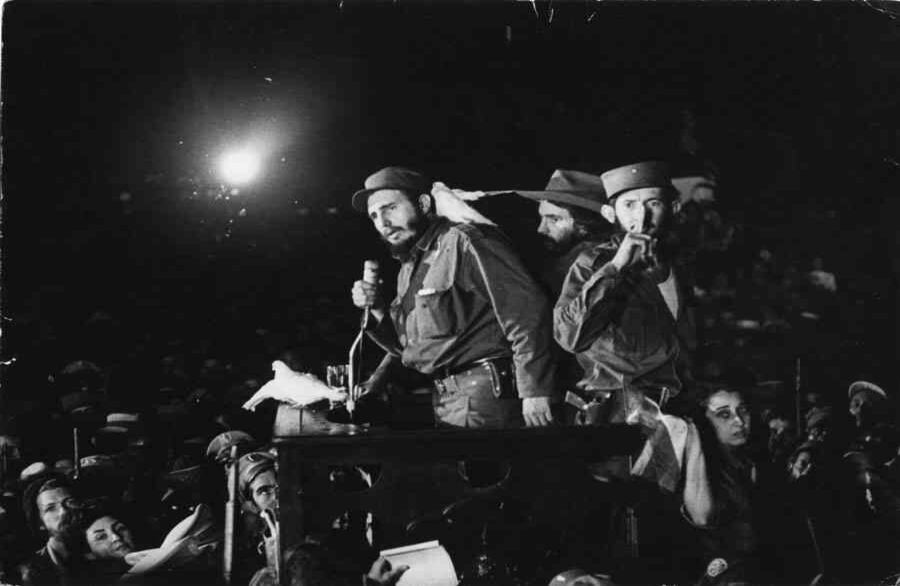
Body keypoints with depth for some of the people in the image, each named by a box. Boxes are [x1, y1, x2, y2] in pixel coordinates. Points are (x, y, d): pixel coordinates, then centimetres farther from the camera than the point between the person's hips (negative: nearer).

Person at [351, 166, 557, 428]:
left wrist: (534, 390, -24)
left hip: (481, 400, -9)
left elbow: (525, 311, -20)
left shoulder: (463, 242, -13)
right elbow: (408, 348, 21)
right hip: (445, 403, 9)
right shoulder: (408, 268, 16)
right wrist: (377, 311, 3)